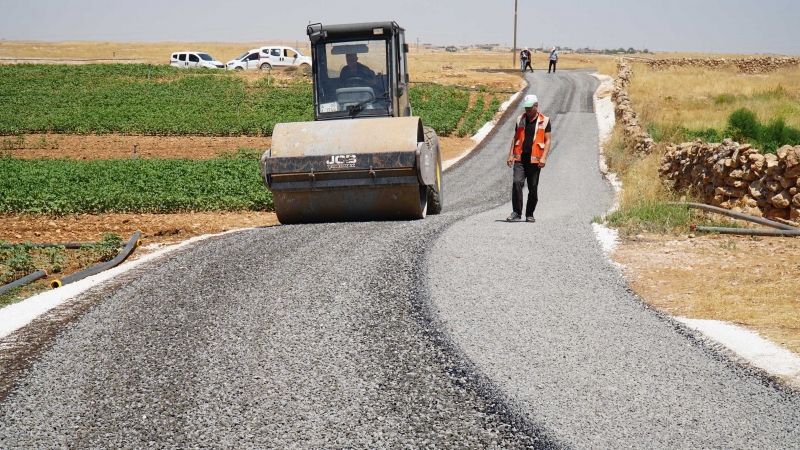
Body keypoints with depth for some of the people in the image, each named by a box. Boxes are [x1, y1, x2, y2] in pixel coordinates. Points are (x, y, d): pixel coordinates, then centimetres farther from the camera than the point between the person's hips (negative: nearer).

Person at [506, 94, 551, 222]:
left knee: (533, 188, 4)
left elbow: (547, 140, 1)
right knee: (517, 182, -14)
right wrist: (511, 155, 7)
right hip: (520, 158, 2)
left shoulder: (544, 121, 3)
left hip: (534, 159, -2)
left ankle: (530, 214, 14)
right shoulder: (520, 120, 12)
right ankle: (516, 212, -9)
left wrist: (543, 157, -11)